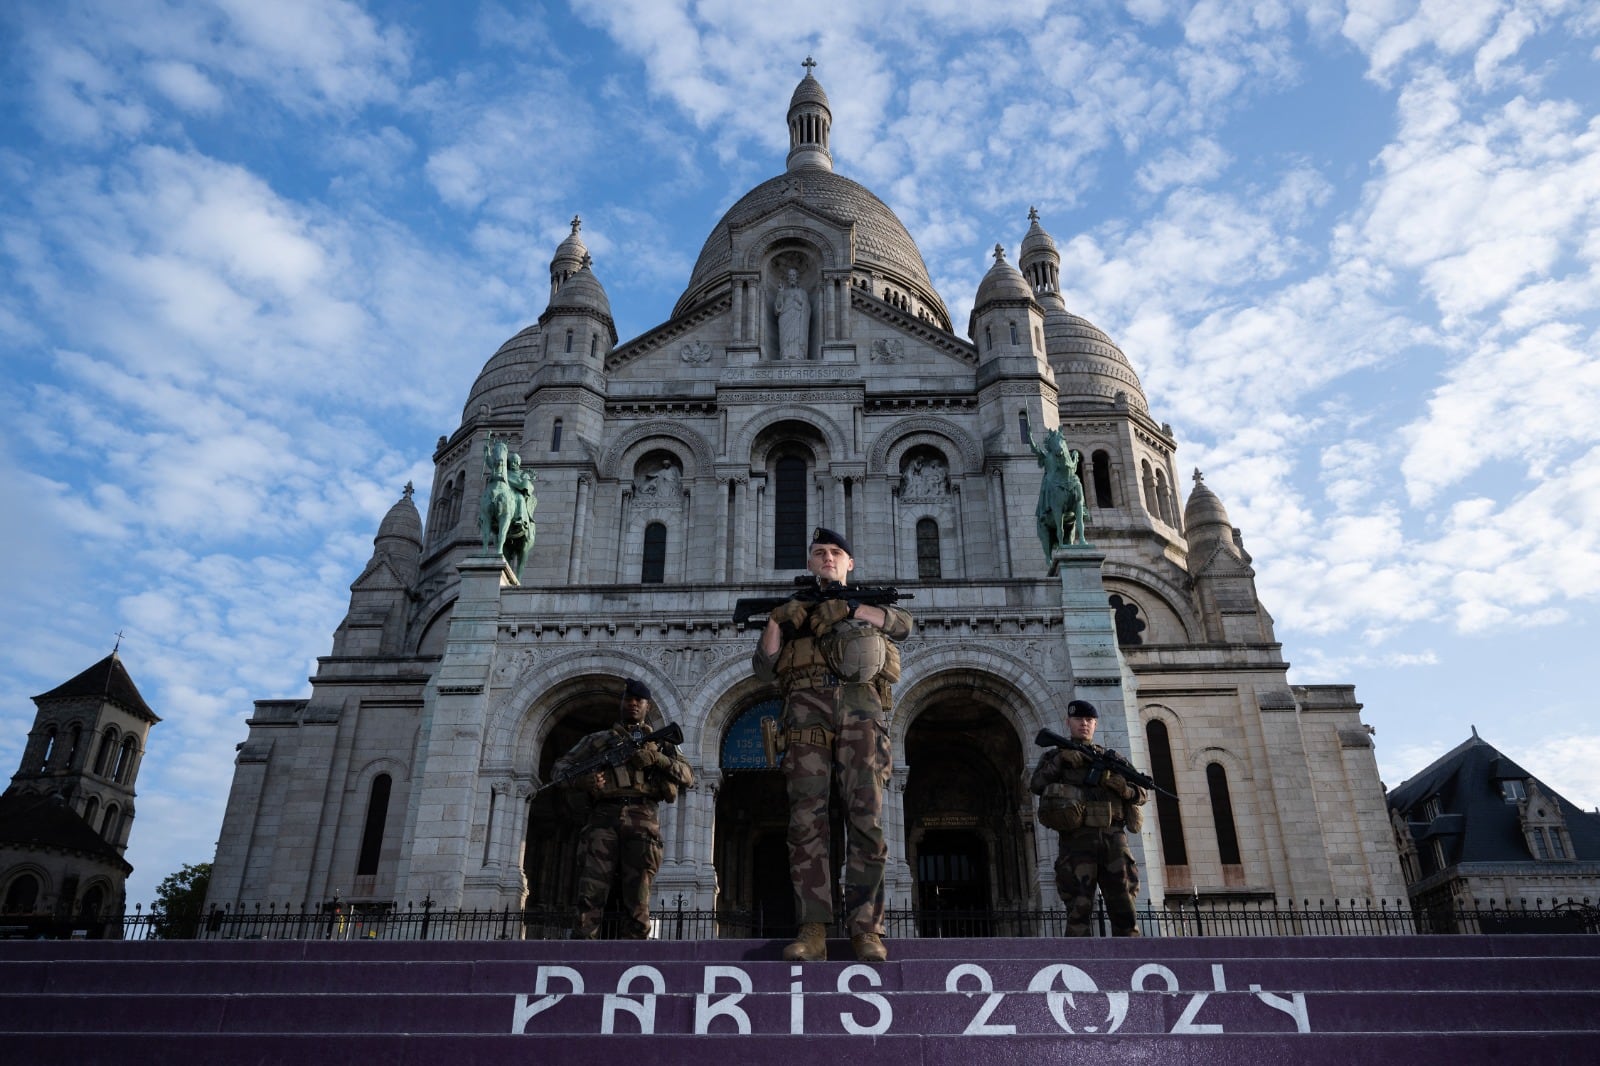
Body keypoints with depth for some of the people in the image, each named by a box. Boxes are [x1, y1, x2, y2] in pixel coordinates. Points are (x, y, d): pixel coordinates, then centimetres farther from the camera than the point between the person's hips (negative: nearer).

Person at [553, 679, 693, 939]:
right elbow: (560, 766, 18)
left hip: (641, 822, 0)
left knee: (637, 904, -5)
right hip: (604, 818, 0)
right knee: (590, 895, -14)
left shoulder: (660, 742, 24)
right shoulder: (599, 739, 23)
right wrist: (580, 779, -5)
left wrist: (656, 758, -5)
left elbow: (688, 776, 13)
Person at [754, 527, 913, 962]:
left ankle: (866, 928, -7)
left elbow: (904, 624, 3)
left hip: (861, 706, 0)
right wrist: (776, 621, -1)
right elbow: (765, 669, 16)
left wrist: (850, 609, -6)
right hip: (807, 706, 0)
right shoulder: (795, 608, 28)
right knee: (807, 818, -10)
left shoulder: (870, 602, 27)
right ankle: (812, 930, -12)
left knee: (866, 817, -8)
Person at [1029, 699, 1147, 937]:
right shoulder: (1056, 755, 15)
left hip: (1114, 837, 3)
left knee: (1124, 908, -3)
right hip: (1078, 839, -2)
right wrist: (1060, 760, -11)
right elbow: (1036, 785, -2)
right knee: (1079, 908, -8)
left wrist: (1123, 787, -6)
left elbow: (1140, 794, 15)